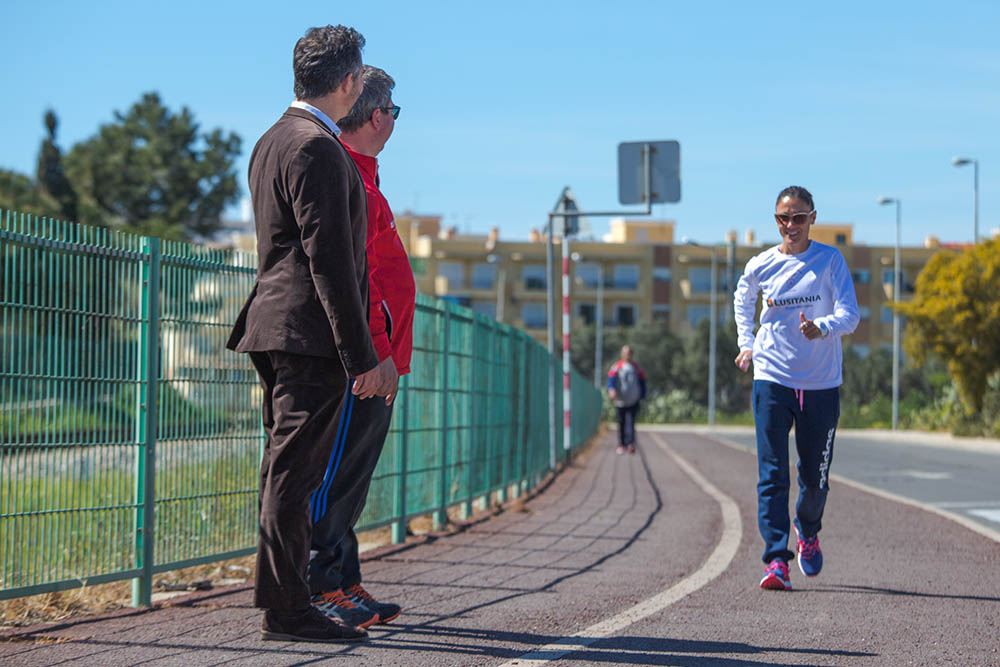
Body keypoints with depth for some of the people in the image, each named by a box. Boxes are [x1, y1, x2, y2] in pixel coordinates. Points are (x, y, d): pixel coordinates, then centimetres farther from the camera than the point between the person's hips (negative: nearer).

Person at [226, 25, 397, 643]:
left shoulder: (273, 141, 18)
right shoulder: (319, 149, -13)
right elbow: (329, 259, -19)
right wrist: (361, 355, -17)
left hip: (276, 328, 10)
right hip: (311, 335, -10)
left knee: (286, 471, 13)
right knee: (295, 473, -7)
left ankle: (284, 600, 18)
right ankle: (287, 609, -4)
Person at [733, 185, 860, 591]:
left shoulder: (831, 261, -3)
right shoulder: (760, 266, 3)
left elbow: (850, 315, -13)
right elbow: (742, 300, 25)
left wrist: (821, 327, -32)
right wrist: (746, 342, 15)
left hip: (821, 384, 0)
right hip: (772, 379, 0)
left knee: (815, 476, 9)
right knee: (772, 474, -10)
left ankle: (808, 533, 39)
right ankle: (776, 560, -13)